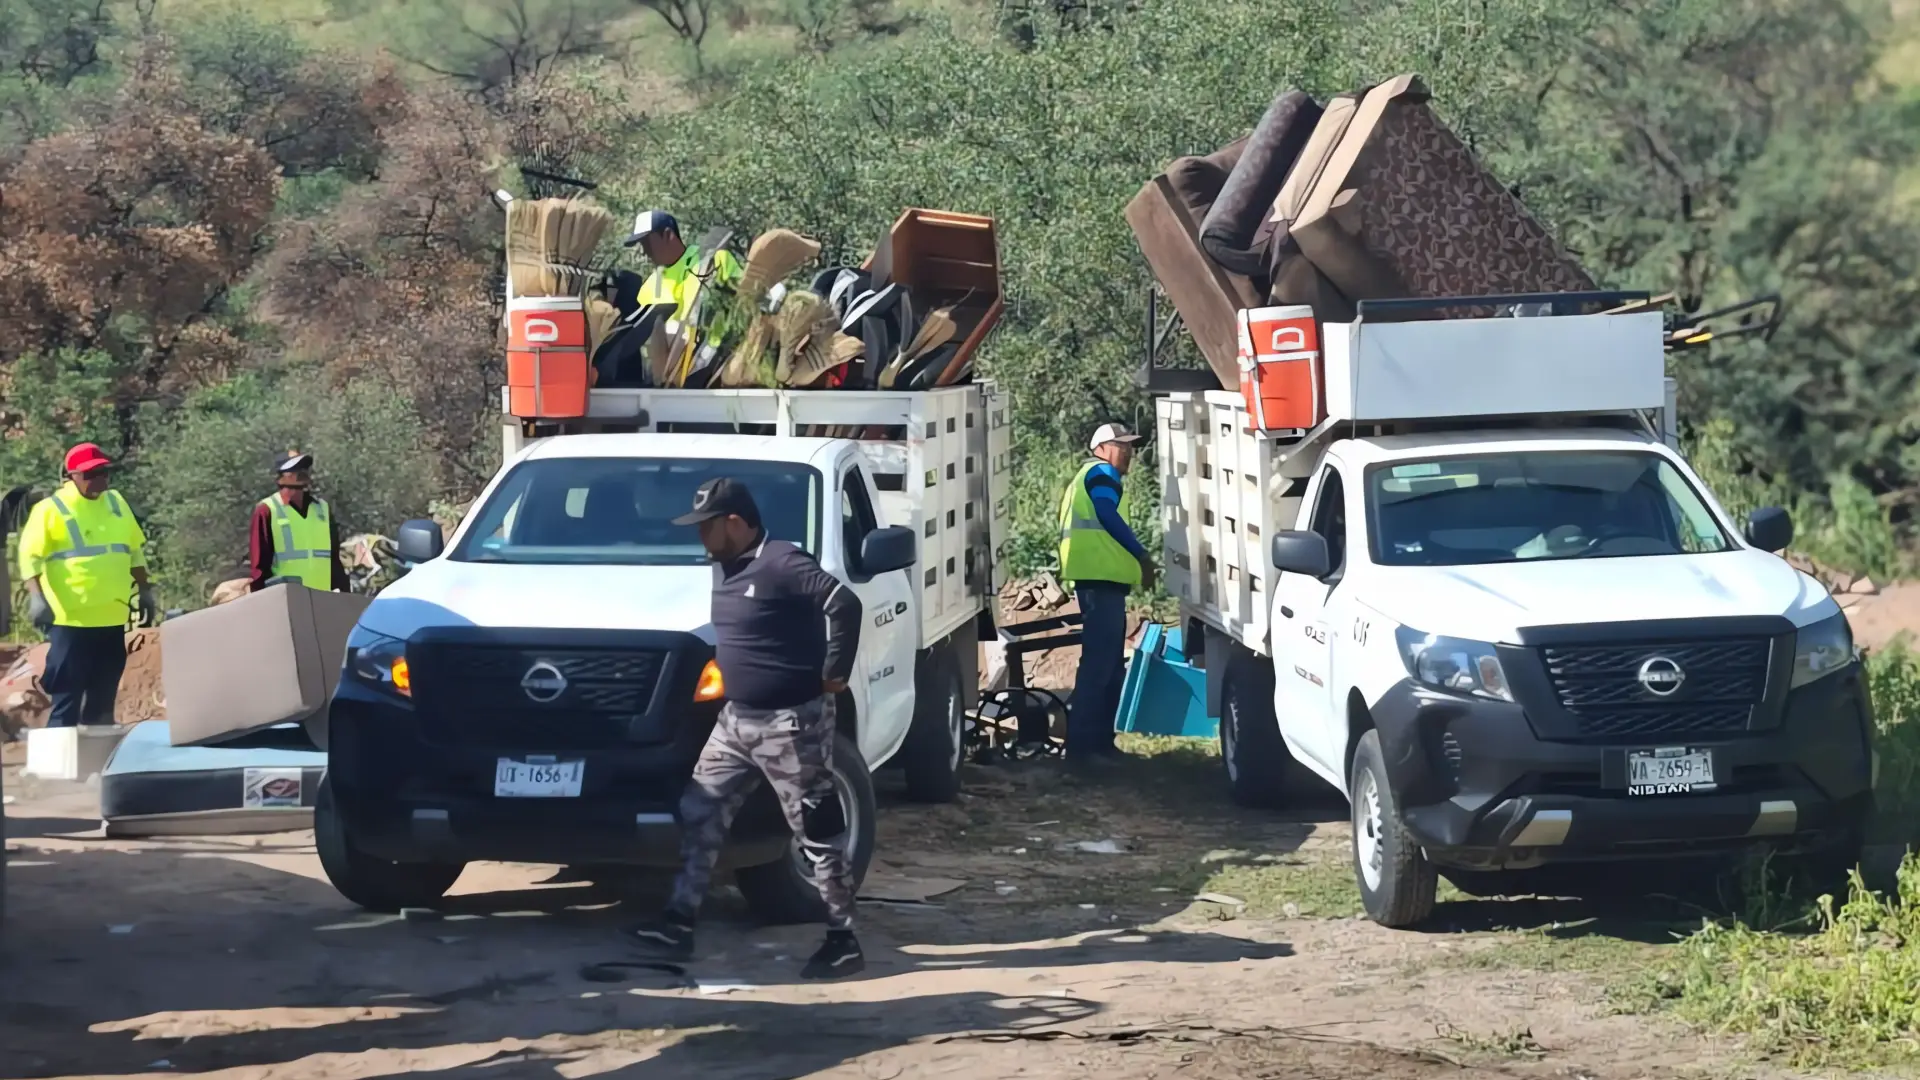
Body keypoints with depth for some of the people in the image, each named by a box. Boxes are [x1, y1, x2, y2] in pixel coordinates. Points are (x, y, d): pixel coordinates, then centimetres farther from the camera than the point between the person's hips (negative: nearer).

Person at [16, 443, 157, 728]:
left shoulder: (116, 503, 12)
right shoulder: (51, 509, -7)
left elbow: (135, 550, 22)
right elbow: (30, 556, -14)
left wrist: (145, 592, 20)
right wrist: (36, 597, -27)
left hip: (112, 619, 6)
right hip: (71, 620, -6)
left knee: (102, 702, 14)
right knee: (67, 697, -8)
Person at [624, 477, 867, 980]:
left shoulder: (782, 564, -19)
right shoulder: (726, 568, 10)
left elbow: (845, 604, -27)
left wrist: (834, 673, -21)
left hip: (791, 724, -9)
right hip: (735, 720, 10)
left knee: (819, 832, -1)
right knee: (698, 816, 8)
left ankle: (843, 939, 7)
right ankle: (678, 924, 14)